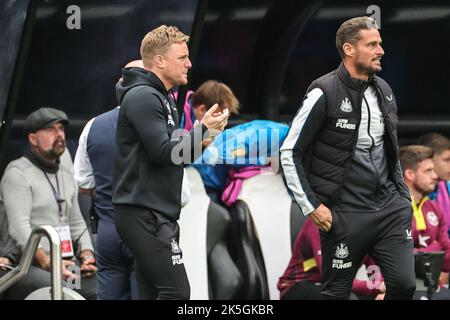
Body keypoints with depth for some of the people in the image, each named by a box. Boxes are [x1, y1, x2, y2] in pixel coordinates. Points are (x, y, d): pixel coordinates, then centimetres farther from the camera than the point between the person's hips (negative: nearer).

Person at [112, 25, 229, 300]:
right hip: (144, 213, -10)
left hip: (154, 213, 10)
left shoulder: (161, 97, 20)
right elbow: (163, 151, -20)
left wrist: (205, 130, 6)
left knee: (154, 292, 7)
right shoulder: (142, 97, -13)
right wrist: (203, 130, -11)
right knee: (177, 292, -16)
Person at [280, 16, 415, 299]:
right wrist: (311, 206, -11)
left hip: (390, 207, 5)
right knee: (337, 292, 3)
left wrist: (402, 195, 15)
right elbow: (290, 152, -8)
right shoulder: (325, 93, -11)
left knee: (404, 284, -5)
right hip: (345, 213, -5)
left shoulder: (384, 90, 10)